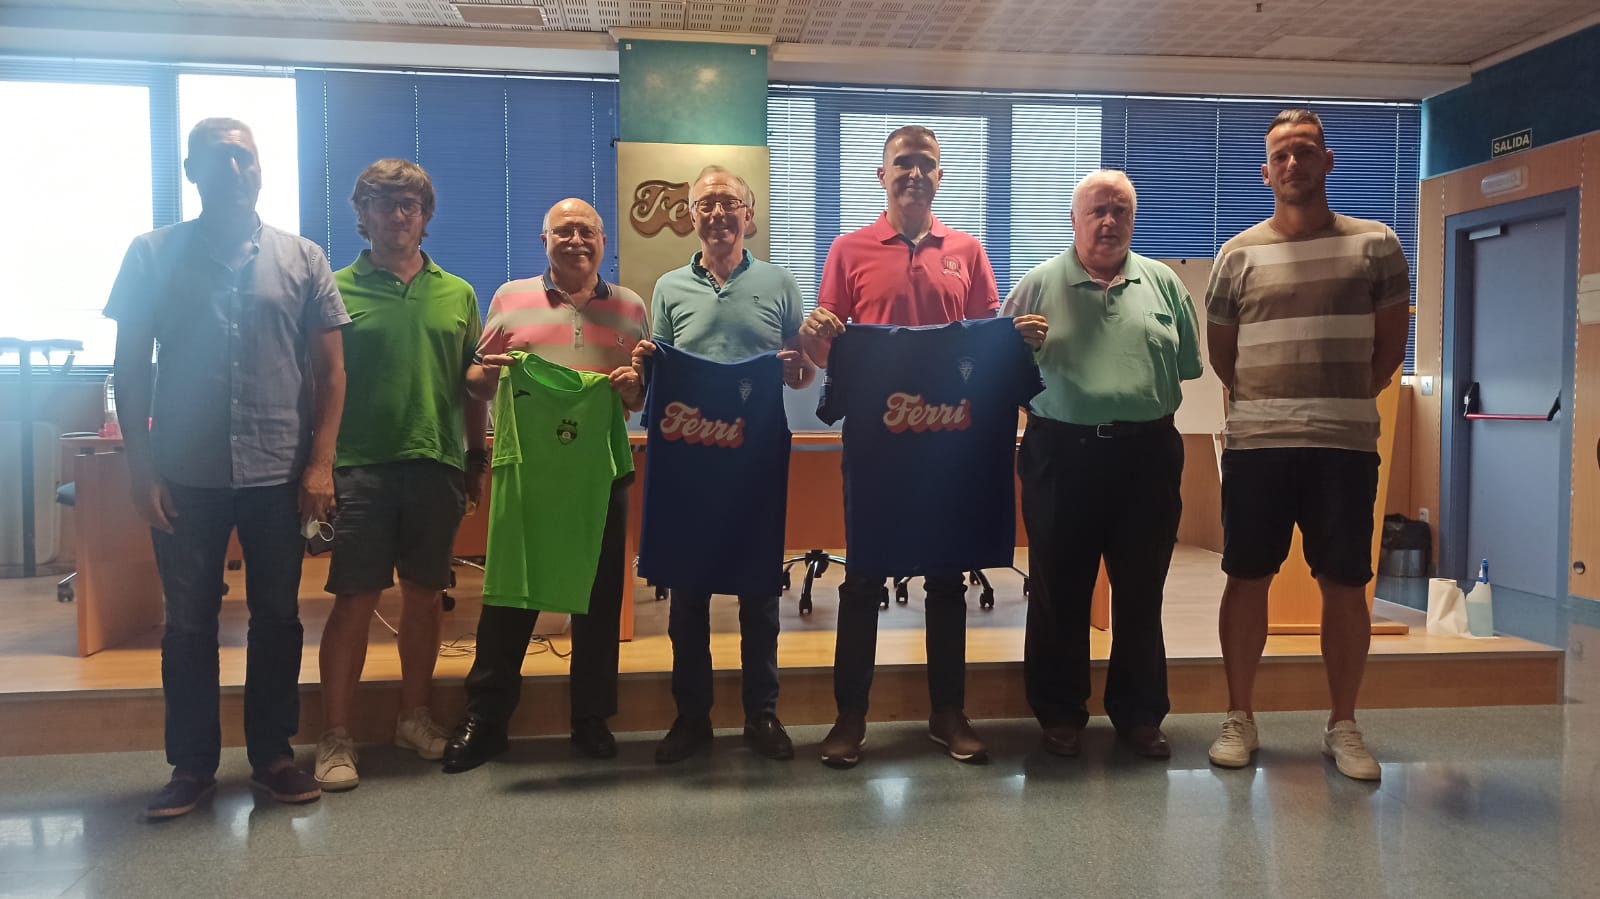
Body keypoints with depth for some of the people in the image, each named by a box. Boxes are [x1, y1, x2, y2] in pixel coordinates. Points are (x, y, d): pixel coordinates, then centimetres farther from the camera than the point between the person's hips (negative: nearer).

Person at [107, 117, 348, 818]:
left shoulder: (302, 259, 4)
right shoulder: (153, 255, 4)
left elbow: (329, 370, 3)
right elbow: (129, 370, 4)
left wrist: (320, 463, -4)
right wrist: (141, 470, -2)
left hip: (280, 475, 0)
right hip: (185, 477, 0)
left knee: (277, 617, 9)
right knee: (188, 623, 9)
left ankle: (272, 754, 24)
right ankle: (191, 764, 23)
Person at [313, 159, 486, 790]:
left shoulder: (457, 294, 12)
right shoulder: (339, 289, 3)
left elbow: (473, 385, 15)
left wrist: (477, 461, 12)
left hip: (438, 466, 3)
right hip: (361, 466, -3)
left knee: (423, 595, 11)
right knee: (355, 600, -2)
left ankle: (415, 717, 25)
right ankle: (335, 738, 7)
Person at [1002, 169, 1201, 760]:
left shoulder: (1163, 283, 11)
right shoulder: (1039, 285, 5)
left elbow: (1188, 365, 11)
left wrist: (1147, 401, 0)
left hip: (1147, 454, 2)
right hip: (1063, 454, -2)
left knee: (1141, 591, 10)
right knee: (1060, 589, 6)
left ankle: (1140, 713, 24)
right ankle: (1060, 712, 21)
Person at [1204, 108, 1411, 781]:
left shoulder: (1375, 245, 5)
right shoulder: (1239, 253, 6)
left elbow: (1390, 347, 11)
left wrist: (1343, 402, 10)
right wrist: (1267, 407, 12)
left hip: (1346, 445, 0)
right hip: (1255, 445, 0)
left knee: (1345, 585, 5)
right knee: (1247, 579, 4)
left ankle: (1343, 726, 20)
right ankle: (1239, 718, 17)